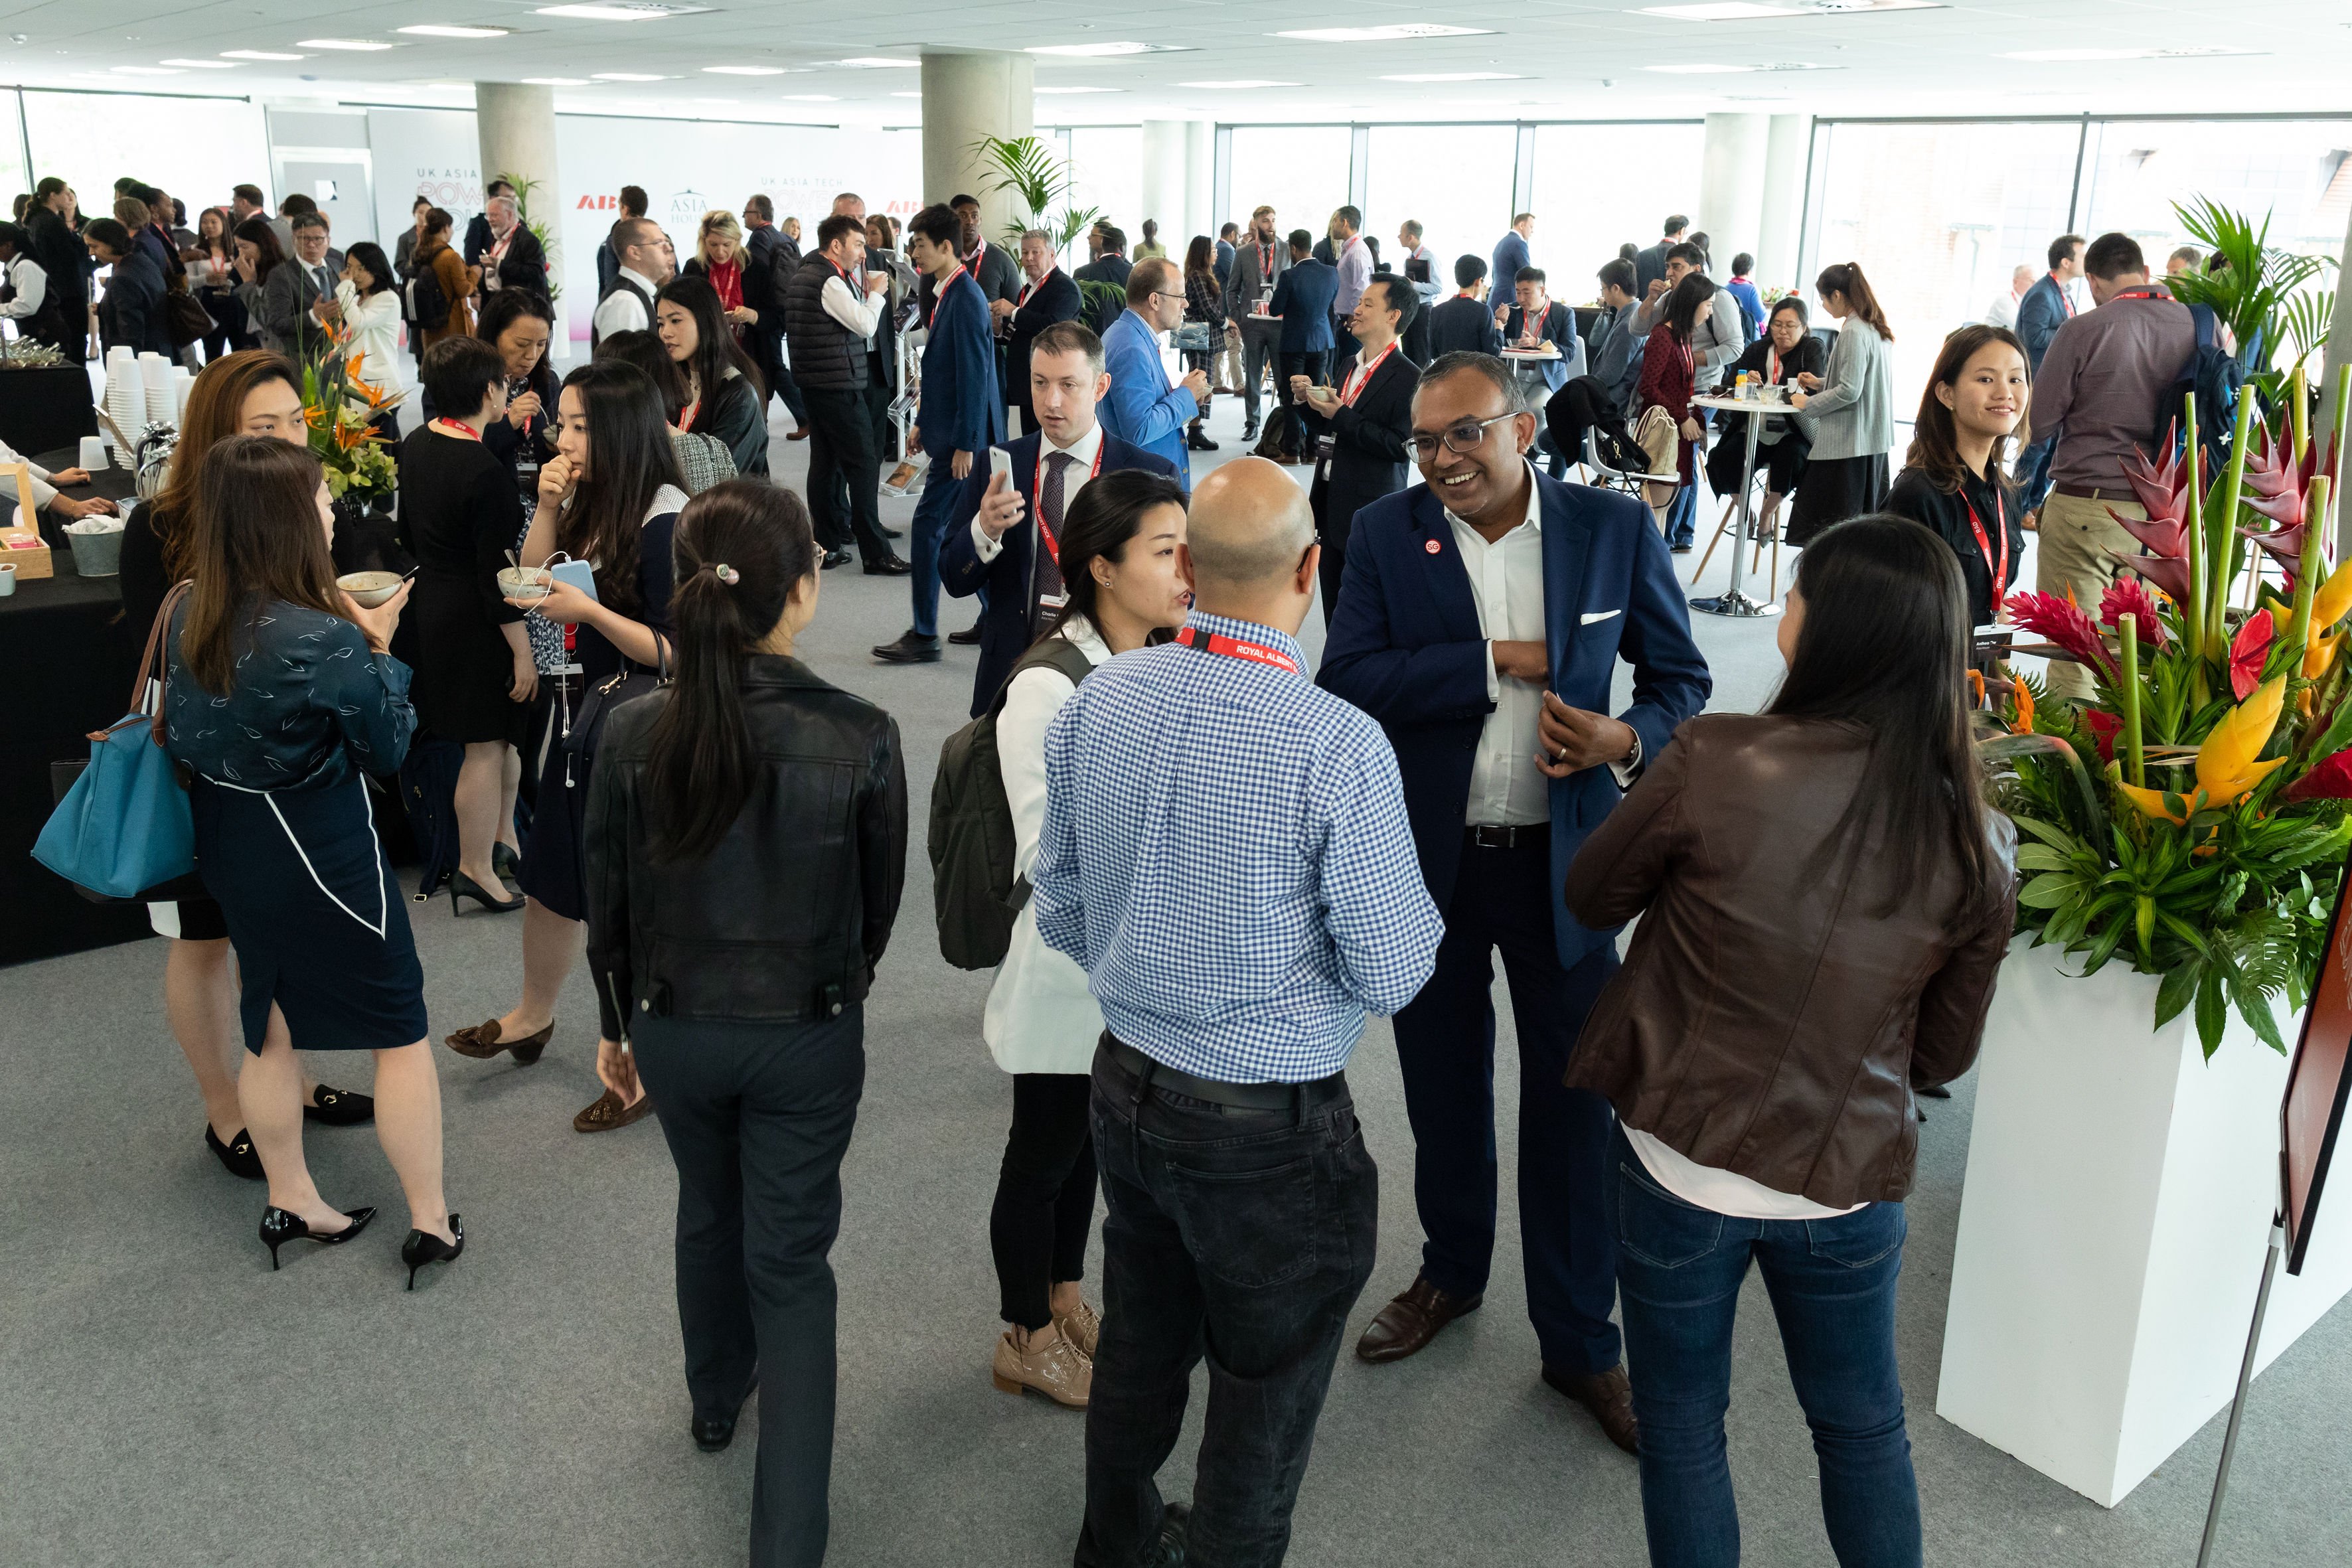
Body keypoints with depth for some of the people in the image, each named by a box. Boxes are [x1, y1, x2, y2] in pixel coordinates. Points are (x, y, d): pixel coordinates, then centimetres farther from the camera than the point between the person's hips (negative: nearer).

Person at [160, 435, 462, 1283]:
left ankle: (290, 1204, 37)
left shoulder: (189, 617, -6)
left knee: (273, 1027, 21)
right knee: (400, 1030, 9)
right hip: (320, 857, -7)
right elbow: (387, 747, -15)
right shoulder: (323, 641, -28)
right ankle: (430, 1221, 18)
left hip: (231, 849, 7)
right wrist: (379, 649, -4)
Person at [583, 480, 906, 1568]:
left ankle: (717, 1399, 54)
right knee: (792, 1261, 11)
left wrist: (616, 1027, 13)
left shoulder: (632, 735, -16)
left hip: (677, 1027, 3)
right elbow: (881, 899, -5)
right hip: (809, 1034, -2)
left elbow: (609, 905, -4)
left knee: (709, 1212, 28)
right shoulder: (863, 738, -21)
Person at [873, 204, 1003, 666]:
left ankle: (924, 636, -2)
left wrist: (965, 444, -21)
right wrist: (925, 421, 20)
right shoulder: (949, 292, 12)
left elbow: (974, 374, -20)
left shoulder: (965, 298, -16)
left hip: (964, 435, -10)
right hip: (951, 428, 10)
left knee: (929, 524, -7)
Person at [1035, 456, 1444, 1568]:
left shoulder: (1096, 703, -7)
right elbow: (1390, 976, -18)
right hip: (1270, 1128, -6)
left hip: (1126, 1085, 6)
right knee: (1263, 1394, 16)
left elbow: (1058, 909, 4)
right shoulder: (1339, 746, -25)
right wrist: (1413, 908, 2)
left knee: (1140, 1341, 28)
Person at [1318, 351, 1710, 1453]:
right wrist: (1498, 662, -20)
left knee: (1573, 1104, 7)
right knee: (1443, 1090, 19)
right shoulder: (1386, 534, -5)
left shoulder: (1615, 530, -6)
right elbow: (1346, 681, -15)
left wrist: (1630, 739, -19)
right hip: (1428, 859, 1)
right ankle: (1451, 1272, 44)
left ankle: (1579, 1342, 26)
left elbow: (1681, 677, 2)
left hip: (1564, 861, -1)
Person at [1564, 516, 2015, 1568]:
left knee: (1682, 1429, 20)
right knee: (1863, 1429, 26)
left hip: (1678, 1165, -2)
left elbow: (1593, 898, -3)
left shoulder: (1713, 761, -20)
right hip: (1848, 1187, 2)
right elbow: (1944, 1054, 2)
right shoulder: (1974, 844, -11)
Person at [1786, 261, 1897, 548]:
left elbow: (1849, 391, -20)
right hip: (1875, 441, 10)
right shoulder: (1876, 328, 12)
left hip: (1848, 444, -10)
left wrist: (1809, 403, -8)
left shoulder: (1853, 333, -17)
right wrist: (1820, 383, 20)